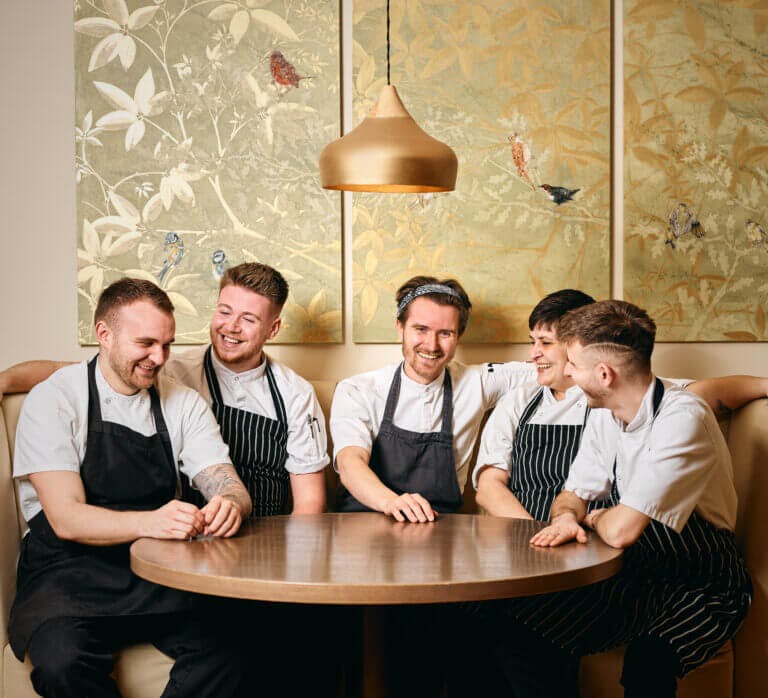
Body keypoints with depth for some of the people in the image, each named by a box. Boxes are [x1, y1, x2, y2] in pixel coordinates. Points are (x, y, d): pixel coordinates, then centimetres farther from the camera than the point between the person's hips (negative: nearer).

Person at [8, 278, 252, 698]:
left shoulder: (184, 404, 8)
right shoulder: (53, 401, -5)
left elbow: (229, 486, 1)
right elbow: (65, 519, -16)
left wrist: (229, 504, -26)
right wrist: (148, 522, -35)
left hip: (160, 572, 3)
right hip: (69, 571, -3)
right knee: (62, 659, -34)